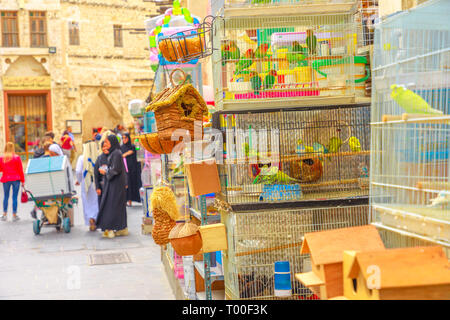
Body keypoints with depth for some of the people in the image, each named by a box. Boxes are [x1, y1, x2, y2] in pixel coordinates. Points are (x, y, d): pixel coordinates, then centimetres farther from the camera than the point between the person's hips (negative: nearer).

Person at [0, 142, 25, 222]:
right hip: (16, 179, -2)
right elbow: (20, 170, -3)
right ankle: (14, 215, 4)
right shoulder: (17, 158, -6)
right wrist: (22, 180, 4)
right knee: (15, 197, 2)